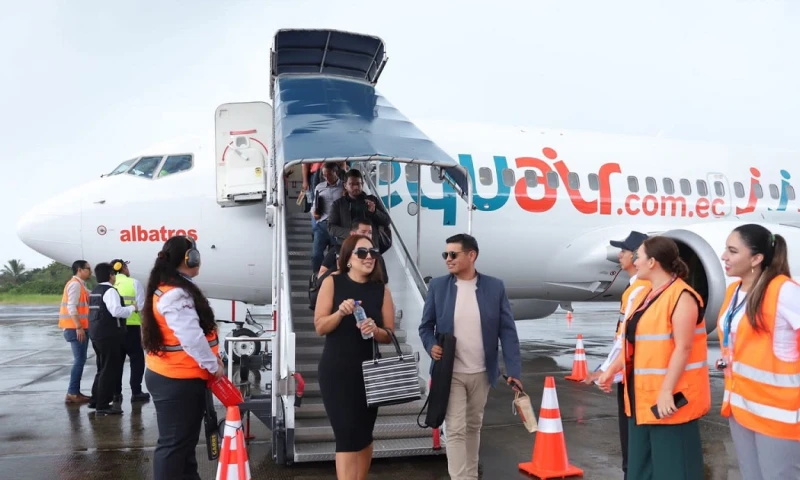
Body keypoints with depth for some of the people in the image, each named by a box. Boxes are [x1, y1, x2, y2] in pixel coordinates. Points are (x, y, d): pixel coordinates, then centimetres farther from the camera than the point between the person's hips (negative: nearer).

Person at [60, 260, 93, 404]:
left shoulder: (79, 285, 18)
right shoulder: (75, 284, -11)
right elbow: (71, 307, -19)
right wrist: (79, 327, -21)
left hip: (80, 328, 9)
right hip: (76, 329, -9)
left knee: (80, 360, 9)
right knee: (79, 361, -8)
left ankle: (74, 392, 12)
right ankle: (72, 393, -6)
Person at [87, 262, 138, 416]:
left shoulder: (95, 291, 15)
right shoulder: (110, 291, -15)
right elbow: (117, 311, -27)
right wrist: (132, 308, -12)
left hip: (96, 333, 10)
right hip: (109, 335, -10)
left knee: (103, 368, 20)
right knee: (109, 369, -4)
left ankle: (96, 400, 27)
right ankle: (102, 406, -2)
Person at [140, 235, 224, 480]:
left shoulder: (178, 289, 13)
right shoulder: (175, 293, -21)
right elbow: (190, 337, -25)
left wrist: (213, 359, 12)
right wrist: (213, 365, -14)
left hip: (181, 377, 11)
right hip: (175, 381, -11)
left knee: (186, 439, 19)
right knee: (174, 442, -2)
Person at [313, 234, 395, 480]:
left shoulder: (381, 290, 1)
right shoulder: (332, 282, -4)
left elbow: (389, 335, 1)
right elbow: (319, 327, -6)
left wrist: (375, 330, -19)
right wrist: (340, 313, -24)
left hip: (369, 372, 3)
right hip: (336, 372, -3)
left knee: (363, 435, 14)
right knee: (347, 435, -8)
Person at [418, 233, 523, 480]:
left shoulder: (495, 287, -4)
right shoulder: (437, 285, -3)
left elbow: (507, 331, -4)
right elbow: (426, 326, 3)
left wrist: (514, 370, -10)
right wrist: (431, 346, -18)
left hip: (482, 373, 1)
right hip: (450, 372, -1)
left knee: (473, 427, 17)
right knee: (455, 430, -3)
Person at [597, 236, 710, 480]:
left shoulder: (681, 296, -16)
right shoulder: (645, 295, 13)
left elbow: (683, 348, -21)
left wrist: (667, 391, -24)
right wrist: (612, 370, 19)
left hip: (669, 398, -9)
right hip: (643, 395, 9)